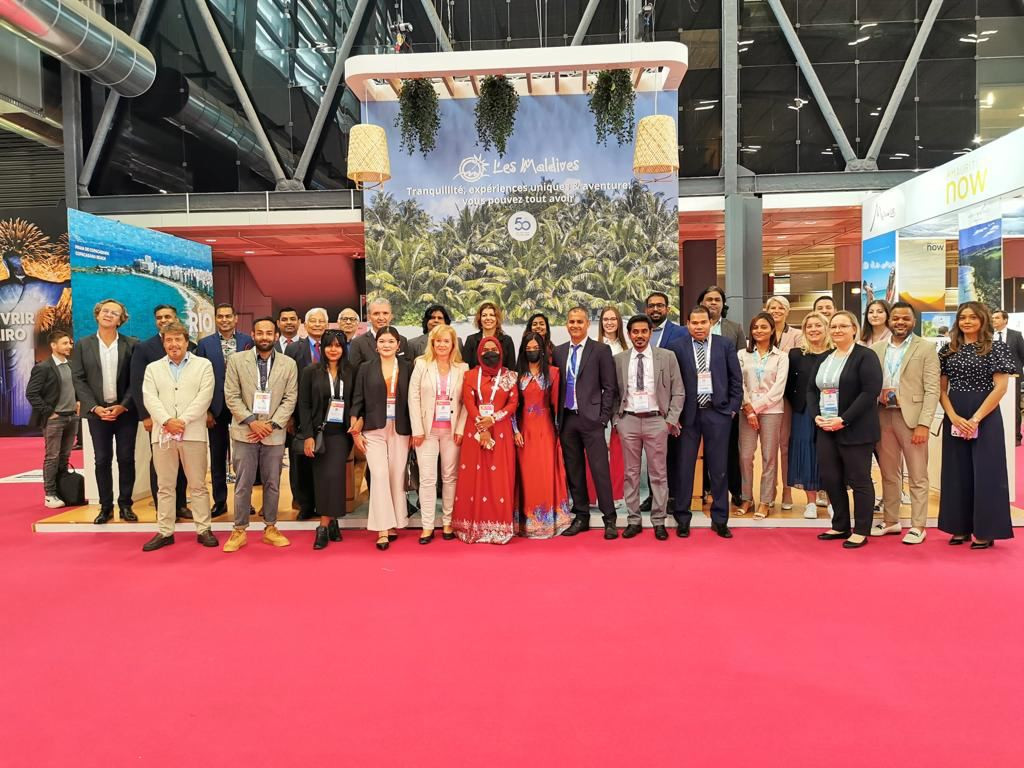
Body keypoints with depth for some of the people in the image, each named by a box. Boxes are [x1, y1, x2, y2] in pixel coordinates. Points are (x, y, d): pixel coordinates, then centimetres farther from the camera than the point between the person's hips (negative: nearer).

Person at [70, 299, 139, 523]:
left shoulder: (131, 344, 1)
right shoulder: (83, 345, 4)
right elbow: (78, 379, 1)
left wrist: (123, 406, -10)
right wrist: (95, 407, -9)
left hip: (125, 411, -1)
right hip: (97, 411, 1)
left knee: (126, 459, 4)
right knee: (102, 460, 5)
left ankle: (125, 505, 13)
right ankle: (105, 507, 14)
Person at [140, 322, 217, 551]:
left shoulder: (203, 365, 6)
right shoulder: (153, 368, 13)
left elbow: (204, 397, -5)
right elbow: (150, 398, 1)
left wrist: (183, 421, -14)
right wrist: (167, 420, -15)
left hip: (193, 433, -2)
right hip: (162, 434, 2)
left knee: (198, 485, 3)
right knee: (165, 486, 7)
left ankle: (203, 530, 10)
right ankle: (164, 532, 14)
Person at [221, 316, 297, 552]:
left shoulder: (288, 364, 4)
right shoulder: (236, 360, 1)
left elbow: (290, 399, 1)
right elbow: (231, 396, -2)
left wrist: (272, 424, -10)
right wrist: (251, 422, -11)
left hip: (274, 433, 1)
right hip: (244, 432, -1)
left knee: (272, 484, 8)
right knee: (243, 484, 3)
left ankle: (270, 528, 20)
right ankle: (239, 530, 14)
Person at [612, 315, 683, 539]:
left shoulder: (667, 357, 1)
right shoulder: (619, 359, 5)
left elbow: (678, 391, 2)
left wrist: (672, 419, -4)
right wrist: (616, 419, 3)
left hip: (656, 420, -1)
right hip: (628, 420, 1)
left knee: (659, 473, 4)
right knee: (631, 473, 7)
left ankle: (659, 522, 13)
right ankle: (633, 520, 16)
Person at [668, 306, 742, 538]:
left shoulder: (725, 345, 5)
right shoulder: (677, 347, -1)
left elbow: (736, 379, 8)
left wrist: (733, 408, 2)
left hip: (717, 412, 1)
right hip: (687, 414, -1)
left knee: (719, 468, 7)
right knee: (684, 467, 4)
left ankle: (720, 520, 19)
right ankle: (682, 519, 16)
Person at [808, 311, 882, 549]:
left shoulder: (865, 356, -6)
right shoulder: (824, 359, 16)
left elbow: (871, 391, -15)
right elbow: (811, 389, 16)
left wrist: (844, 420, -19)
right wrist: (816, 416, -2)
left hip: (855, 429, -7)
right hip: (826, 429, 7)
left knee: (859, 480, 1)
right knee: (830, 479, 10)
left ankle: (861, 531, 11)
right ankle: (840, 526, 24)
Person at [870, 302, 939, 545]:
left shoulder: (926, 348, -2)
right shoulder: (877, 348, 10)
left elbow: (932, 390, -7)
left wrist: (924, 424, -14)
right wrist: (879, 393, -8)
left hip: (911, 417, -4)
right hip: (883, 416, 4)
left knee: (917, 476, 2)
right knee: (888, 474, 13)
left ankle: (917, 526, 11)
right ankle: (890, 520, 24)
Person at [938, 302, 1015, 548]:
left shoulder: (996, 348, -2)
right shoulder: (948, 350, 8)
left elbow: (1000, 387, -9)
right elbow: (941, 389, 6)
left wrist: (975, 419, -15)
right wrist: (954, 417, -9)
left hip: (985, 417, -3)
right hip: (954, 419, 4)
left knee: (985, 472, 0)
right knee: (957, 472, 7)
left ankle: (985, 531, 8)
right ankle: (960, 527, 16)